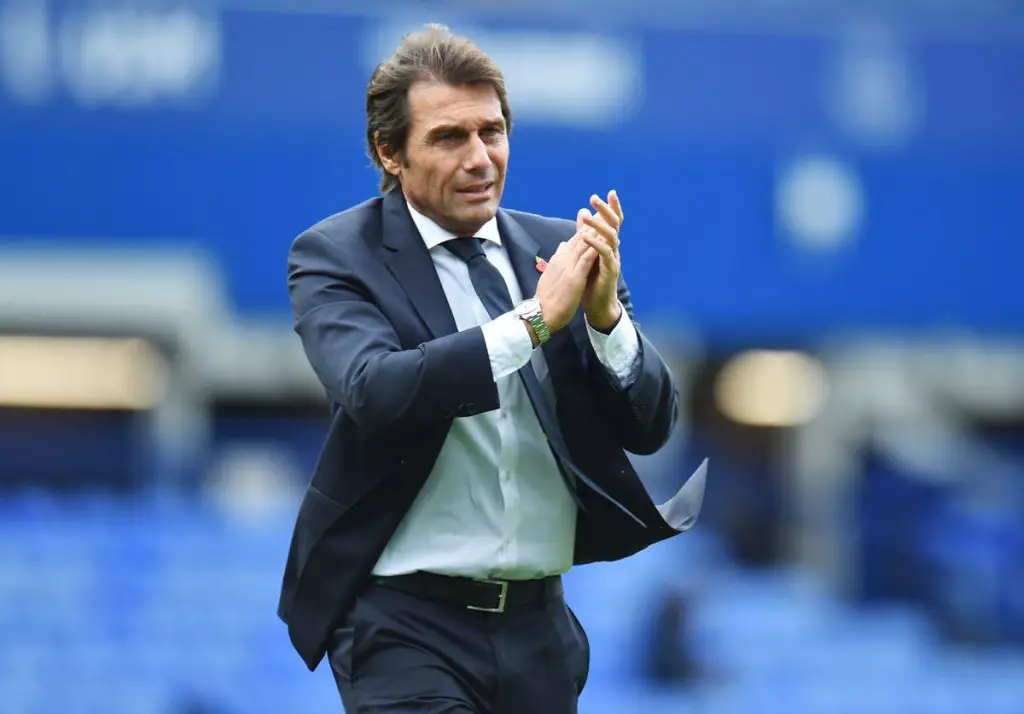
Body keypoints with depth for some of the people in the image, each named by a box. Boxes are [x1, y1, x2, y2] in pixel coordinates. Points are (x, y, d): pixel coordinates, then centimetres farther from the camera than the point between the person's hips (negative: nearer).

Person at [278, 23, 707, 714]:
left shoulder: (559, 248, 6)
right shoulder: (335, 256, -4)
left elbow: (652, 425, 2)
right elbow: (373, 390, -23)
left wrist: (605, 313, -16)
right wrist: (535, 318, -25)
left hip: (540, 624, 4)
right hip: (408, 624, -4)